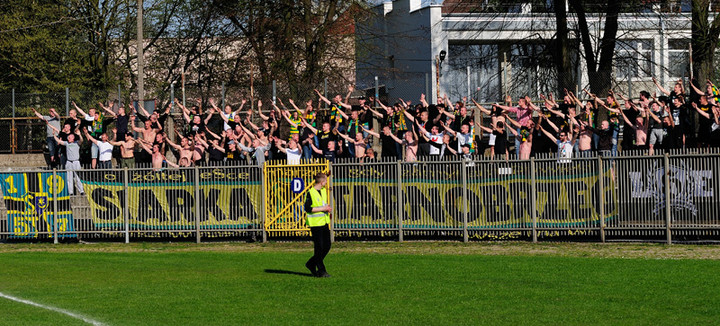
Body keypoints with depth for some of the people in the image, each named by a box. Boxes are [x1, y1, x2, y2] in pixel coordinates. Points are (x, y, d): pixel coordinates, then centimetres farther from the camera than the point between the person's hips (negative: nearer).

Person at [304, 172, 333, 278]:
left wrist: (327, 208, 4)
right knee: (319, 247, -5)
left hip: (325, 222, 8)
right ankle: (321, 271, 1)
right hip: (316, 223, -8)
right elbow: (307, 208, -17)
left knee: (327, 246, 7)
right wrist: (322, 209, -18)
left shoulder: (324, 191, 13)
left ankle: (311, 264, 22)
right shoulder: (310, 193, -13)